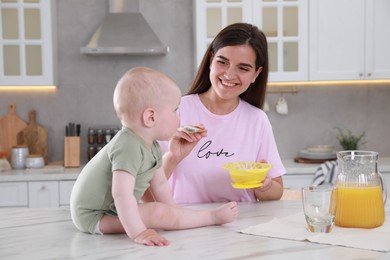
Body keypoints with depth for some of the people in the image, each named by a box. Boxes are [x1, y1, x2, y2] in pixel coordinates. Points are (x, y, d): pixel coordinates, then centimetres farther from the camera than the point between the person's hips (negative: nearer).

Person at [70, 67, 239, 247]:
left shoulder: (151, 147, 1)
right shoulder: (128, 148, -31)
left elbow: (160, 184, 11)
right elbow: (122, 194, -40)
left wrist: (173, 210, 7)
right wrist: (137, 232, -44)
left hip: (112, 208, 11)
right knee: (158, 213, -21)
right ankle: (214, 217, -11)